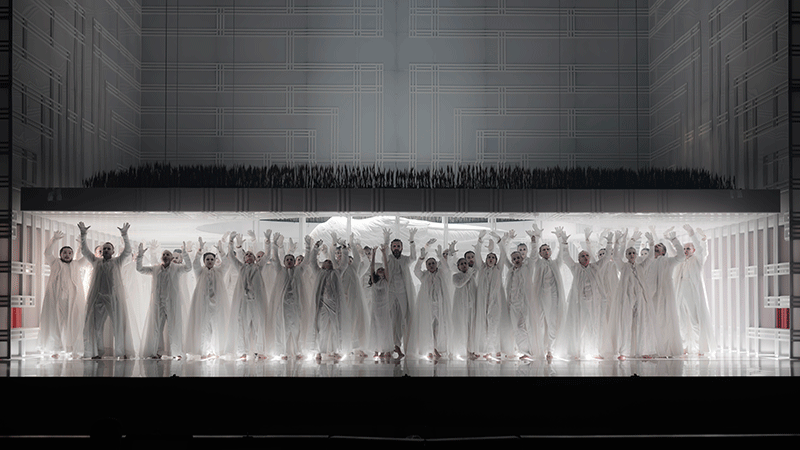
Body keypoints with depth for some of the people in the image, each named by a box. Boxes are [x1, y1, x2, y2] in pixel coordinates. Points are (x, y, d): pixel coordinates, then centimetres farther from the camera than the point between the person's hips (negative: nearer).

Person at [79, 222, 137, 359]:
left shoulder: (117, 261, 10)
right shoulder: (96, 261, 16)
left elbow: (127, 251, -2)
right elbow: (84, 250, 10)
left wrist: (124, 235, -14)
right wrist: (83, 234, -2)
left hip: (114, 297, -2)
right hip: (97, 297, 2)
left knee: (119, 324, -4)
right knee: (95, 325, 2)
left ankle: (124, 352, 0)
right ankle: (98, 352, 11)